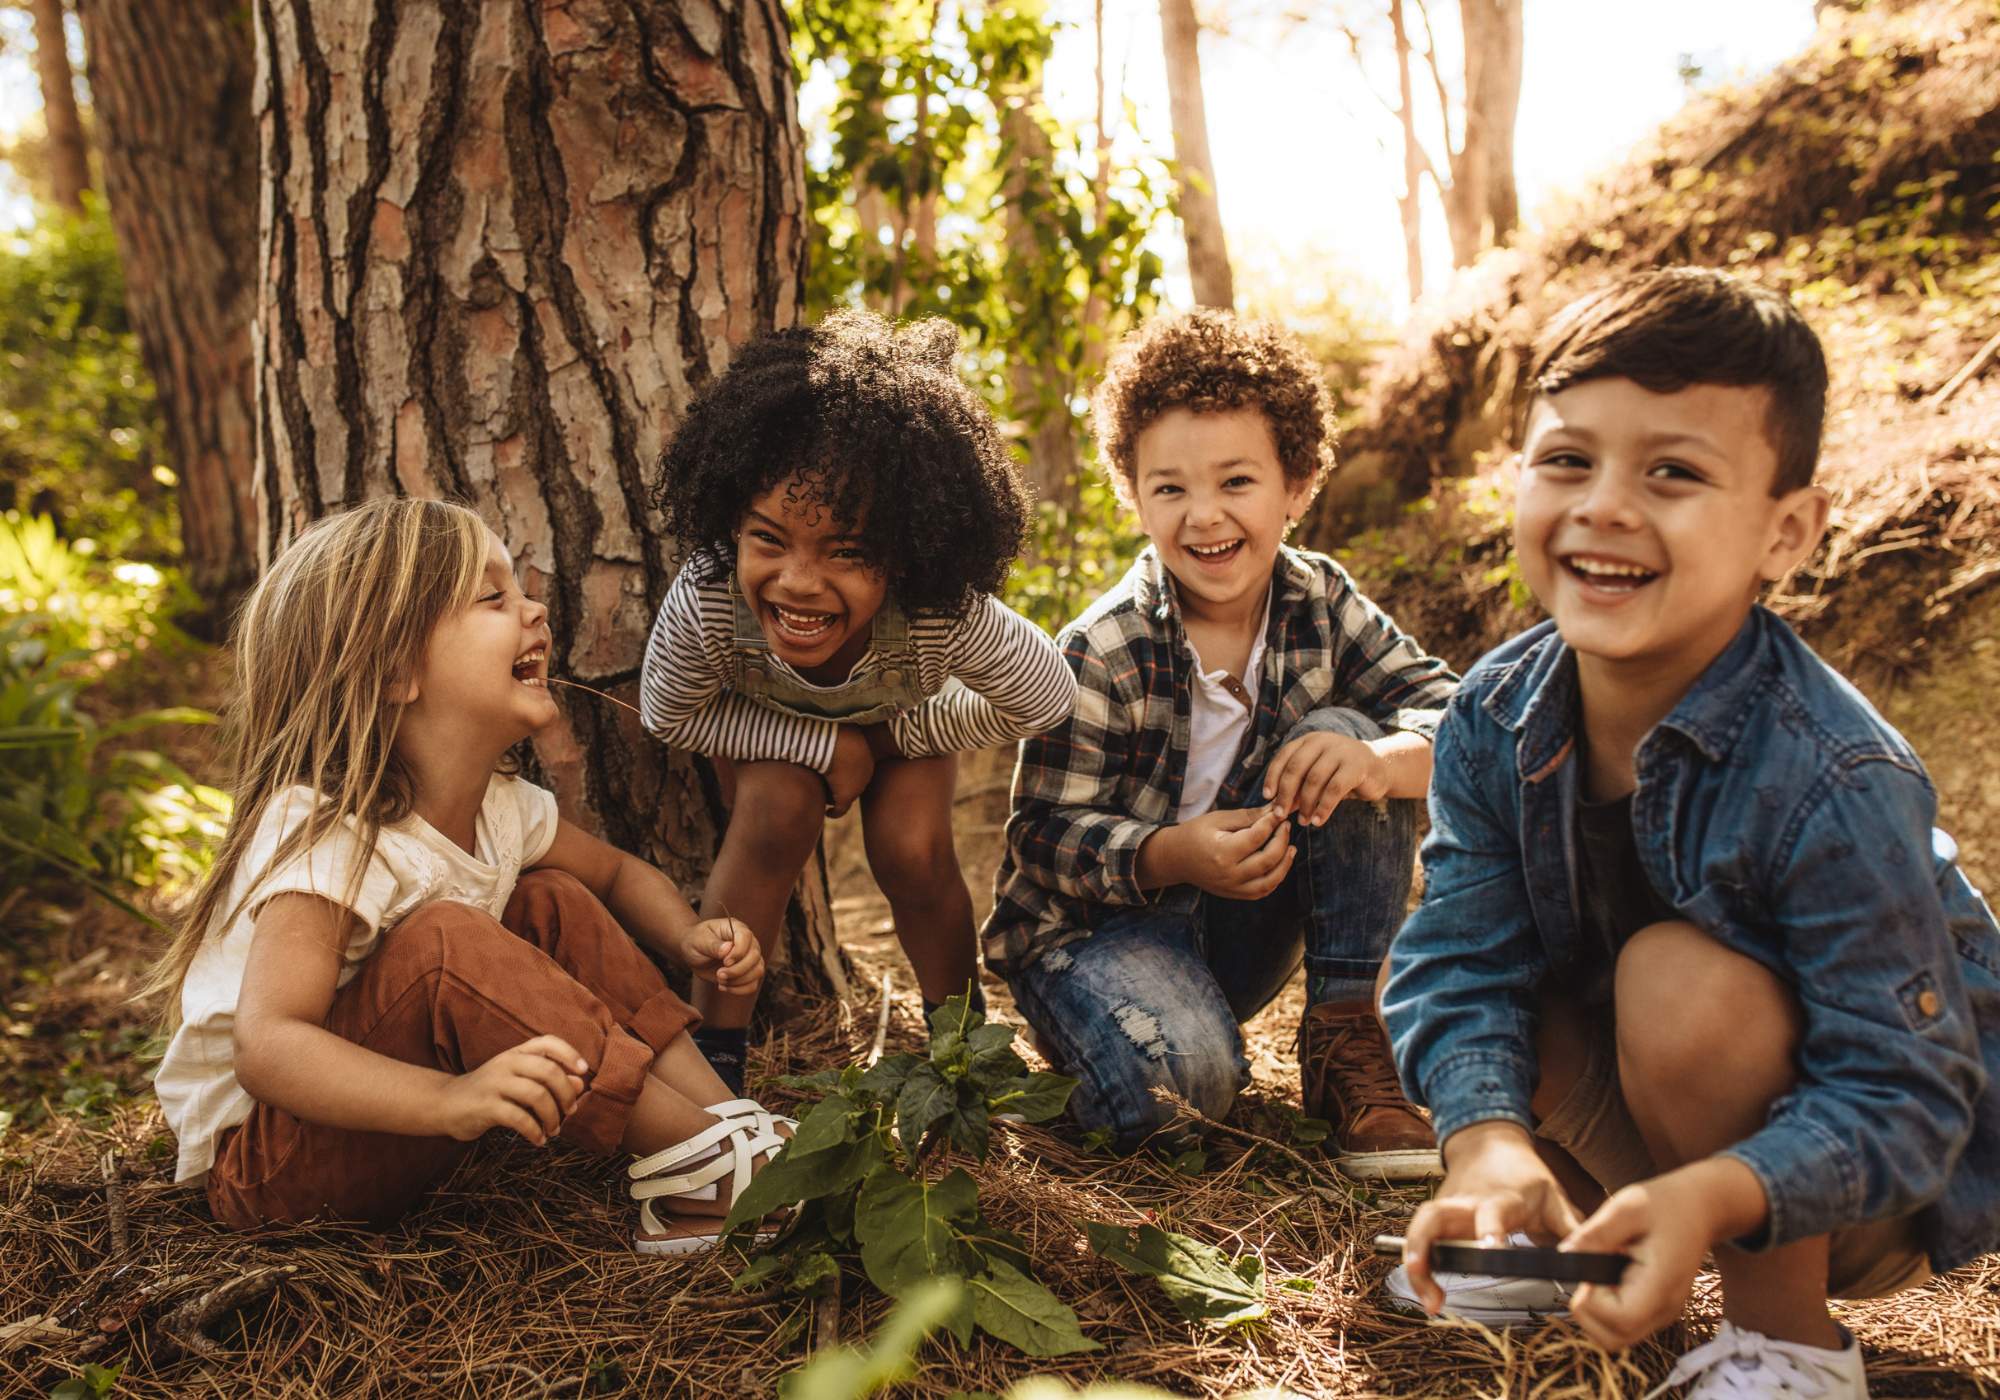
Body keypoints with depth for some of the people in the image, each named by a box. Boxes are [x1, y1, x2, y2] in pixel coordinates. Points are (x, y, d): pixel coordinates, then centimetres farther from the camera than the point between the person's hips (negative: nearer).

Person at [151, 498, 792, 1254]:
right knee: (442, 942, -32)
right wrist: (449, 1099, -53)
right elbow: (267, 1047, -38)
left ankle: (724, 1112, -10)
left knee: (556, 903, -3)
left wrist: (689, 938, -8)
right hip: (259, 1158, -8)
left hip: (387, 1120, 8)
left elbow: (618, 872, 14)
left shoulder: (502, 807, -4)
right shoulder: (324, 838, -29)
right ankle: (703, 1163, -25)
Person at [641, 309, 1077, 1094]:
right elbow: (669, 714, -22)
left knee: (912, 851, -18)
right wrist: (825, 745, -28)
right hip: (768, 726, 0)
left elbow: (1046, 701, -23)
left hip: (904, 716, 1)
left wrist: (894, 736, -18)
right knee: (778, 814, -26)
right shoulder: (703, 604, -43)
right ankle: (715, 1046, -10)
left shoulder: (947, 615, -44)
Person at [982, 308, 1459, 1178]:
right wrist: (1175, 854, -37)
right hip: (1094, 923, -5)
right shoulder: (1101, 655, -19)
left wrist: (1377, 761, -36)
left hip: (1240, 926, 5)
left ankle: (1348, 1039, -13)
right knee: (1182, 1078, -36)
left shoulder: (1320, 604, -6)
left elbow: (1451, 713, -12)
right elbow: (1046, 838, -17)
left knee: (1342, 734, -18)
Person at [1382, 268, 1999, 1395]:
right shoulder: (1497, 720, -14)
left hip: (1875, 1188, -4)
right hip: (1665, 1147, 5)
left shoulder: (1833, 785, -31)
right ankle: (1578, 1222, 9)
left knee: (1679, 977, -32)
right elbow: (1466, 959, -17)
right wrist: (1491, 1144, -37)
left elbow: (1901, 1099, -29)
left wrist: (1713, 1196, -47)